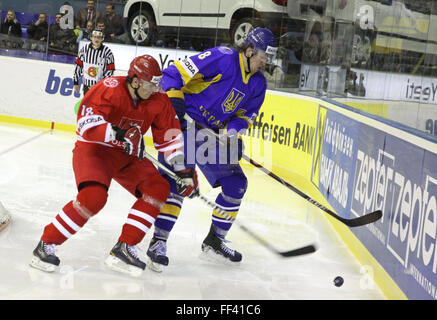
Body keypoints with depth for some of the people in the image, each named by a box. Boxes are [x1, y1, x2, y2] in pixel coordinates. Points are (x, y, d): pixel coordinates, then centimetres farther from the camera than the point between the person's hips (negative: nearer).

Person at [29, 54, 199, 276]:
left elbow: (169, 137, 3)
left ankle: (124, 249, -8)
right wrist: (118, 133, -44)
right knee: (94, 196, -30)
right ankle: (46, 245, -15)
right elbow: (87, 122, -32)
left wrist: (184, 170, -1)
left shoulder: (158, 100, -5)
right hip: (93, 148, -6)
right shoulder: (109, 89, -22)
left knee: (159, 188, -12)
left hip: (127, 155, 6)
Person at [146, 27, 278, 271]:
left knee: (236, 184, 7)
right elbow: (175, 73, -18)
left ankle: (214, 242, 20)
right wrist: (174, 102, -26)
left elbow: (245, 115, 12)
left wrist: (232, 130, -8)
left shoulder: (258, 84, 6)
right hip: (183, 124, -8)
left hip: (213, 134, 8)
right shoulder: (222, 59, -17)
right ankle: (158, 242, -14)